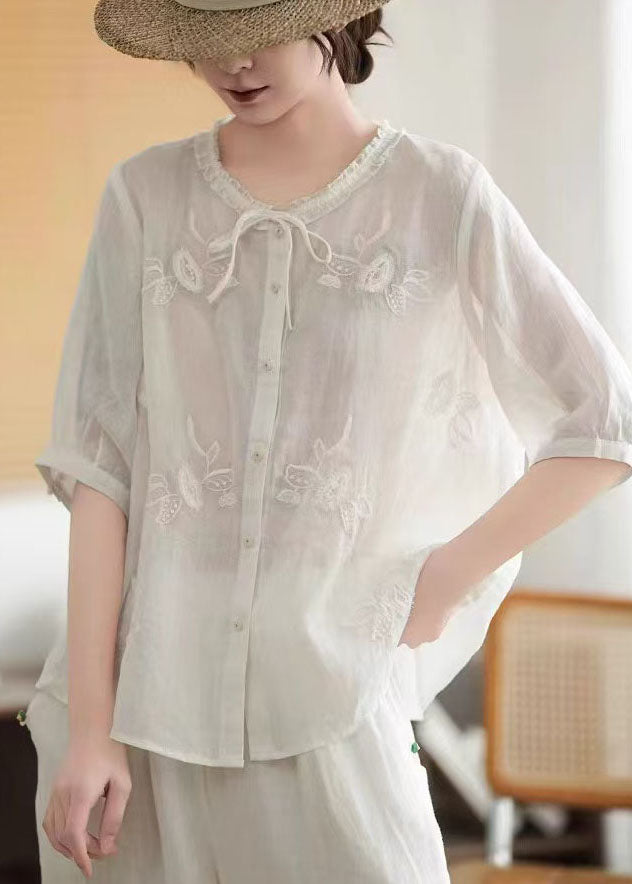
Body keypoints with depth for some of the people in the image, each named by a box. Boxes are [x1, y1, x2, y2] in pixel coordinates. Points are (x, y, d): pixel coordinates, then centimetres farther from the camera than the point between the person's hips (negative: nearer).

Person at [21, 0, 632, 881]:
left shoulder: (443, 195, -1)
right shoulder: (147, 196, 3)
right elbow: (98, 460, 0)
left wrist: (441, 585, 0)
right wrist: (88, 726, -5)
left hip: (328, 704, -1)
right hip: (150, 697, 2)